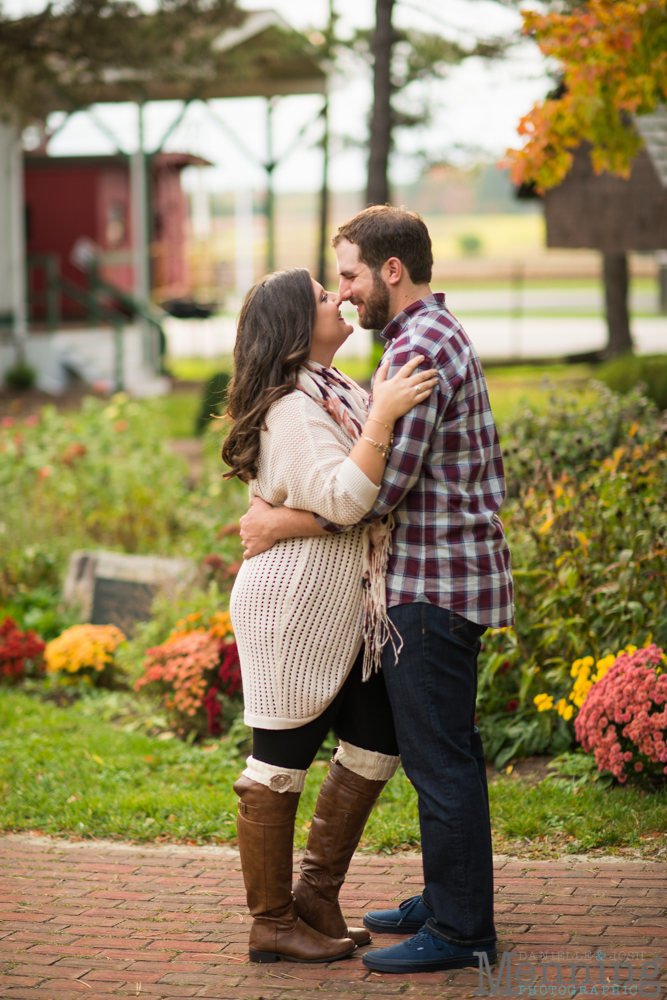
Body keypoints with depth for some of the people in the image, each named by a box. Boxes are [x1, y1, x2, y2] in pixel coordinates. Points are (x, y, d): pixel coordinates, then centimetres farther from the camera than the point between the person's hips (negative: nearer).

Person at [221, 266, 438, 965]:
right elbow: (343, 500, -29)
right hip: (293, 611, -10)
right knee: (280, 764, -1)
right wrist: (382, 416, -31)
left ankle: (316, 895, 23)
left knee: (376, 745, 13)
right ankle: (272, 924, 9)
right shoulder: (293, 411, -17)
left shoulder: (332, 391, 14)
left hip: (341, 617, 10)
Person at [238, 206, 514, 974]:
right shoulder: (444, 335, 15)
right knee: (445, 754, 17)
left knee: (439, 760, -5)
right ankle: (448, 901, 27)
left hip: (431, 584, -11)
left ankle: (459, 931, 2)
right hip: (450, 574, 11)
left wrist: (279, 525, -13)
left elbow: (383, 489, -23)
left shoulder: (418, 350, -18)